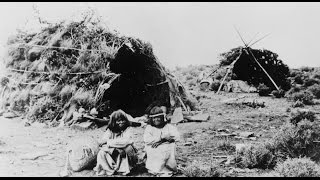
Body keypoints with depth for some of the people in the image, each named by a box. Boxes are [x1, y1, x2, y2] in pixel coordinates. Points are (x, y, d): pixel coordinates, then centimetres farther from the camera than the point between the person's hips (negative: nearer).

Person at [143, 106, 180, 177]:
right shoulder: (149, 128, 10)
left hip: (166, 150, 1)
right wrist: (161, 138, -17)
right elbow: (146, 139, -8)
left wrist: (161, 141, -17)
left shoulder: (169, 127, 11)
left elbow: (177, 136, -7)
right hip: (154, 152, 0)